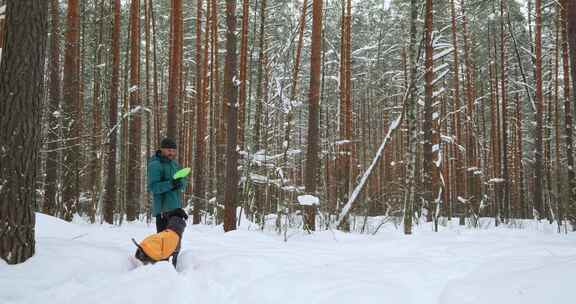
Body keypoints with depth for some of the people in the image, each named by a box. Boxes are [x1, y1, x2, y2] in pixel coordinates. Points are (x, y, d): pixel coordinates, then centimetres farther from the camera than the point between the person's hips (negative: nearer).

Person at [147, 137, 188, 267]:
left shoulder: (175, 164, 15)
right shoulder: (155, 165, -9)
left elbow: (184, 184, 12)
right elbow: (153, 187, -18)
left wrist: (180, 182, -12)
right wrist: (170, 184, -30)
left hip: (176, 207, 8)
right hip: (163, 209, -8)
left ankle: (173, 266, 29)